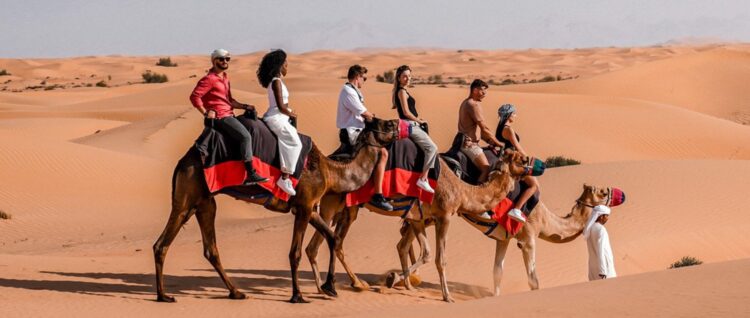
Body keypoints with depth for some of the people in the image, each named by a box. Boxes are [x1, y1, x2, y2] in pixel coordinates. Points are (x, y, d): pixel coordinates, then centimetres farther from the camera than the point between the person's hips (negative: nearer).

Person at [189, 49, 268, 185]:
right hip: (220, 117, -10)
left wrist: (245, 106, 16)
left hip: (228, 115, 10)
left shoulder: (224, 78, 20)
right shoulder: (210, 79, -10)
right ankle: (251, 175, -27)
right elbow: (194, 96, -19)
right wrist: (206, 113, -18)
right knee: (245, 136, -23)